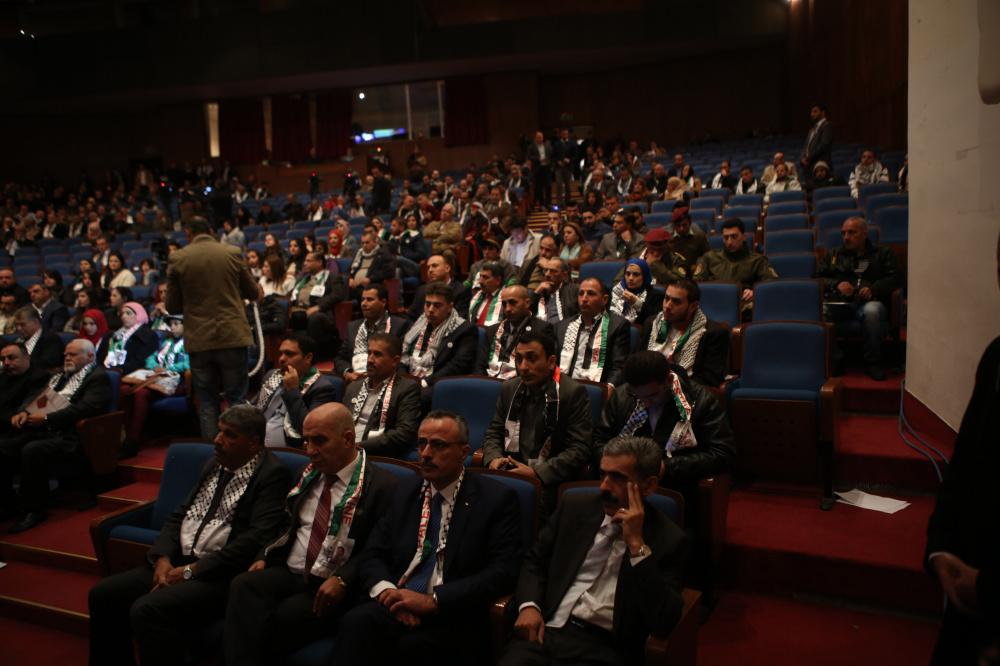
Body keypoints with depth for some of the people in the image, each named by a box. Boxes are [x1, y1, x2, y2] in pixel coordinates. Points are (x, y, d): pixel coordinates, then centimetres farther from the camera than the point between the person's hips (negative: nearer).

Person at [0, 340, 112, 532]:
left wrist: (46, 418, -19)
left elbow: (85, 408, -16)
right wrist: (23, 412, 0)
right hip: (42, 430, 8)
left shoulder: (98, 377, -2)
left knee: (32, 451, -32)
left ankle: (34, 510, -17)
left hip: (69, 437, -8)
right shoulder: (61, 375, 25)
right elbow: (37, 397, 22)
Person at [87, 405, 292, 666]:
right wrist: (162, 558, -4)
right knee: (103, 594, -1)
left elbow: (257, 539, -21)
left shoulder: (273, 474, -12)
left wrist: (191, 571, -18)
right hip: (178, 561, 8)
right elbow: (179, 515, 15)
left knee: (148, 610, -27)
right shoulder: (215, 465, 14)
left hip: (220, 573, -8)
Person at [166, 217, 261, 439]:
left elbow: (172, 306, 2)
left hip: (198, 340, 1)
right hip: (232, 337, 0)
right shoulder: (232, 253, -2)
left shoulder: (178, 258, -2)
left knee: (207, 401, 10)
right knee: (237, 398, 7)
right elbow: (253, 293, 8)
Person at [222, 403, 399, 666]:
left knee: (284, 617, -30)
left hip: (331, 586, -5)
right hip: (288, 573, 6)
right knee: (244, 584, -24)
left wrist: (342, 580, -21)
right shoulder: (309, 475, 16)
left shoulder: (381, 485, -6)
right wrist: (264, 557, 5)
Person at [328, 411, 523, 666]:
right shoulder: (405, 491, 16)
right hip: (397, 605, 4)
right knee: (356, 622, -28)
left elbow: (503, 572, -9)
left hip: (453, 618, -3)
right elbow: (373, 556, 14)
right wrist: (386, 590, -9)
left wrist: (433, 600, -16)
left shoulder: (497, 498, 0)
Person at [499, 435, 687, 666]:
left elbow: (664, 624, -11)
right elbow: (534, 562, 17)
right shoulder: (574, 507, 8)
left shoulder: (668, 539, -2)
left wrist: (637, 543, -14)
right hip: (546, 630, 2)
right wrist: (528, 606, -3)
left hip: (606, 647, -2)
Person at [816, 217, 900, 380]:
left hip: (867, 302, -2)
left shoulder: (883, 254, 24)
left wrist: (873, 289, -12)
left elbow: (893, 278, 8)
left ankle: (872, 362, -21)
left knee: (872, 310, -40)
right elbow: (818, 278, 16)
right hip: (837, 303, 2)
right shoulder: (833, 254, 30)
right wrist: (836, 284, -5)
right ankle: (834, 359, -19)